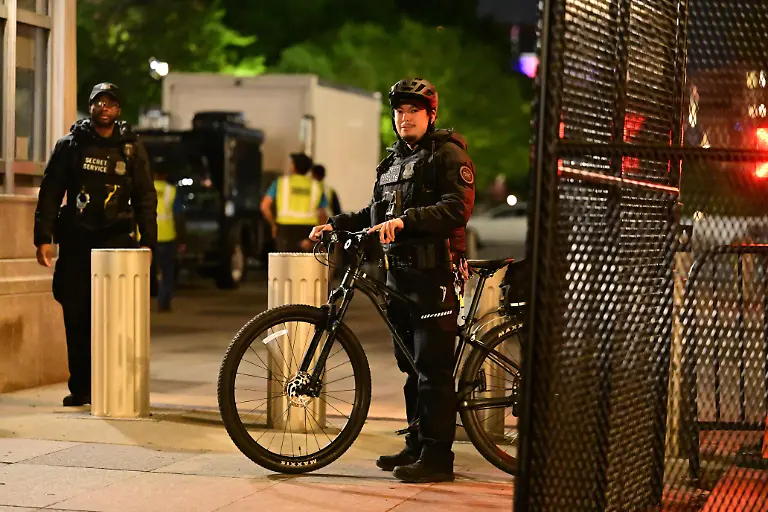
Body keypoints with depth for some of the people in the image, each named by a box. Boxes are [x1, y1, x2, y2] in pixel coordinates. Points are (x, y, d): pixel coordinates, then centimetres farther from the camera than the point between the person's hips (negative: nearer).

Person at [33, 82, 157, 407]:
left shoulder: (131, 148, 9)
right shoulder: (70, 145, 8)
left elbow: (146, 198, 11)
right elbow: (49, 193, 6)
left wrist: (148, 242, 2)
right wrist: (43, 238, -2)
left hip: (116, 240, -1)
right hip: (76, 240, 1)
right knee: (76, 316, 2)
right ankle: (80, 388, 10)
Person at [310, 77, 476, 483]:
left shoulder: (448, 154, -5)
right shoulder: (394, 160, 22)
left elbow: (456, 208, -19)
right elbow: (376, 213, 28)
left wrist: (405, 220, -28)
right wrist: (335, 223, 14)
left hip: (435, 274, -8)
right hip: (399, 271, 8)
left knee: (433, 367, -9)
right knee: (411, 365, 12)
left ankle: (437, 456, -7)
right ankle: (416, 445, 20)